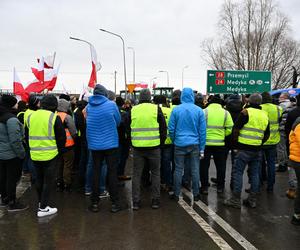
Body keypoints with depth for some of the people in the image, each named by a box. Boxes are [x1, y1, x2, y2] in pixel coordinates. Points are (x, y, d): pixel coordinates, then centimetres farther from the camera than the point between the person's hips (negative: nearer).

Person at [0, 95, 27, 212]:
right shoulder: (11, 119, -21)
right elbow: (15, 140, -23)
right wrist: (21, 154, -13)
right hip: (12, 155, -9)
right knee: (12, 178, 2)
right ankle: (12, 203, 12)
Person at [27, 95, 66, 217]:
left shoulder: (31, 116, 5)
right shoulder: (54, 117, -12)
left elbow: (27, 135, 13)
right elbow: (61, 137, -9)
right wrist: (59, 150, 6)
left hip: (35, 155, 5)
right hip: (49, 155, -5)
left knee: (39, 179, 20)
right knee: (47, 181, 4)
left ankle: (40, 201, 35)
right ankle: (43, 208, 7)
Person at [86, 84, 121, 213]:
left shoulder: (88, 106, -1)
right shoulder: (111, 104, -8)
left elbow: (89, 123, 8)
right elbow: (118, 121, 2)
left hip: (94, 144, 3)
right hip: (111, 143, -2)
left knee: (96, 172, 10)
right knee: (112, 172, 4)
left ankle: (95, 203, 15)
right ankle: (115, 203, 9)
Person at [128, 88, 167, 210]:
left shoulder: (132, 110, 3)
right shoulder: (156, 109, -2)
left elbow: (128, 130, 9)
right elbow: (163, 128, 0)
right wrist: (161, 143, 12)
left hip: (137, 147, 1)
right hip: (154, 147, -1)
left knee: (136, 174, 9)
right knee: (155, 173, 11)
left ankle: (136, 202, 12)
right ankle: (155, 201, 15)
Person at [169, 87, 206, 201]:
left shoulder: (176, 109, -5)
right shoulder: (199, 110, -3)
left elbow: (171, 128, -3)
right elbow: (202, 130, -1)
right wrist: (202, 148, 4)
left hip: (180, 144, 0)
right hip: (194, 144, 1)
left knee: (178, 169, 8)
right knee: (195, 170, 9)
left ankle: (176, 194, 16)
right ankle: (196, 194, 19)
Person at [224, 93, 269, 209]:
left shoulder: (246, 112, -9)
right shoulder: (265, 115, 11)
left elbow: (236, 129, -11)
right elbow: (267, 134, 18)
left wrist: (235, 143, 0)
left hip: (244, 149, -6)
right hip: (257, 150, 6)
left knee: (238, 172, 0)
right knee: (255, 174, 12)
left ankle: (235, 200, 3)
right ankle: (252, 200, 19)